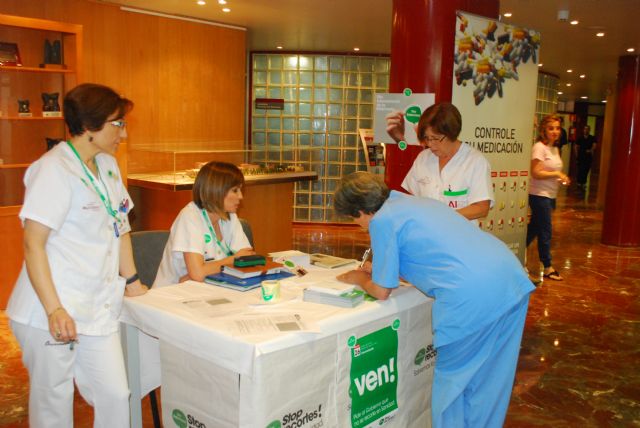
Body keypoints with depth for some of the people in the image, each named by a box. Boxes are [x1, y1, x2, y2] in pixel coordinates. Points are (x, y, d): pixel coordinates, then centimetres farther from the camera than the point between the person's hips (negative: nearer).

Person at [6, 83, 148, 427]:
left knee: (116, 396, 6)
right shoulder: (54, 169, -14)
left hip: (98, 309, 7)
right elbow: (33, 244, -17)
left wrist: (131, 280, 17)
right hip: (52, 313, -7)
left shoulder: (107, 165, 10)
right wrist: (54, 310, -21)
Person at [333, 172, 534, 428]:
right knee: (489, 379, 22)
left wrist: (359, 278, 23)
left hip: (472, 298, -8)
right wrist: (378, 269, 35)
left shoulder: (382, 221, -2)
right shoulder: (417, 202, 22)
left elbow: (382, 291, 3)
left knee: (452, 377, 15)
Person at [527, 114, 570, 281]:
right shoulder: (539, 147, -15)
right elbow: (536, 173, -21)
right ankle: (547, 268, 8)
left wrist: (561, 178, 5)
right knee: (545, 232, -2)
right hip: (539, 196, -9)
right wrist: (557, 174, -20)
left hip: (550, 196, 9)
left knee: (534, 229, 15)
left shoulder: (555, 149, 13)